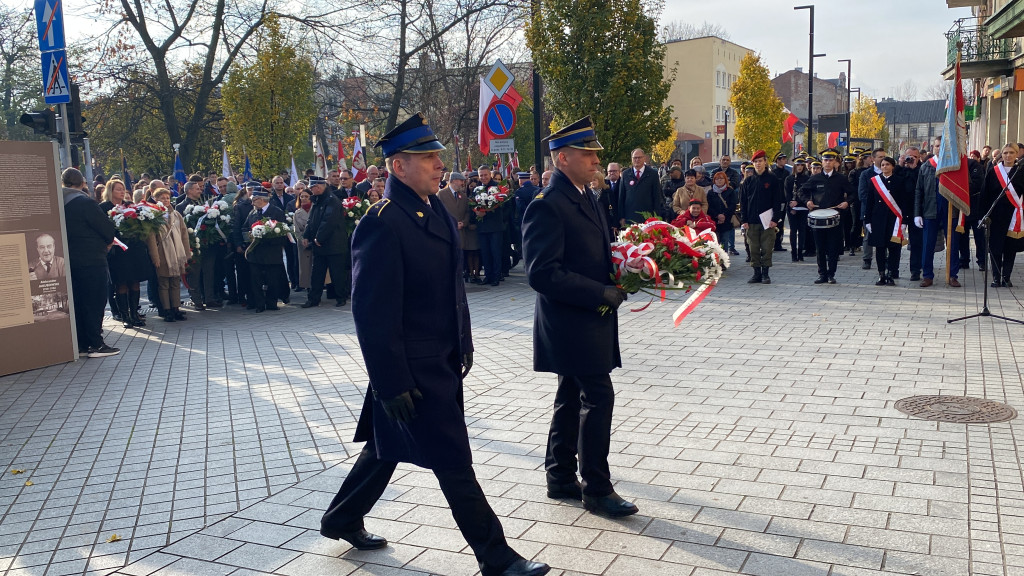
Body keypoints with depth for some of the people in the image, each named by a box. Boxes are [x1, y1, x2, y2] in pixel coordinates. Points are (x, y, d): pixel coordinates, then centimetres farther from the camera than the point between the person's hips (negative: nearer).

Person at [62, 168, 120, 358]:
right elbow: (108, 228, -15)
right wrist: (108, 242, 7)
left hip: (70, 260, 7)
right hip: (91, 260, -7)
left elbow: (64, 231, 15)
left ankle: (81, 344, 16)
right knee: (95, 301, -1)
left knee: (77, 303, 12)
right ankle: (95, 345, 1)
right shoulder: (85, 202, -15)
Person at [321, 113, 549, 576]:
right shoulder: (382, 224, -20)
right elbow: (372, 313, -21)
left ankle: (342, 520, 42)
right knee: (454, 464, 2)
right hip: (413, 371, -9)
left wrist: (464, 344, 16)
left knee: (388, 446, 22)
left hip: (442, 362, 9)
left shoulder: (436, 211, 8)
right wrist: (393, 383, -20)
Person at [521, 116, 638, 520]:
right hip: (571, 322, -10)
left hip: (586, 321, 10)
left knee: (572, 399, 16)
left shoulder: (583, 198, 13)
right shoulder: (547, 206, -18)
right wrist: (602, 294, -21)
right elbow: (543, 273, -24)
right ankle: (597, 490, 7)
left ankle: (560, 479, 28)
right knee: (598, 398, -6)